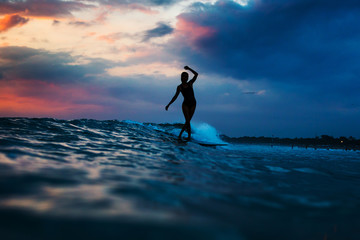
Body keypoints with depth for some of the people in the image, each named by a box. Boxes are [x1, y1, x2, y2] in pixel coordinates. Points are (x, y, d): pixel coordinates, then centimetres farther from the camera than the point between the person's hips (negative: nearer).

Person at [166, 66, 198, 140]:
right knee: (187, 121, -12)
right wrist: (168, 104, 3)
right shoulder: (179, 87, 4)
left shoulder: (190, 84, 7)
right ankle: (189, 135, -5)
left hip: (193, 104, 2)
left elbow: (196, 74, -2)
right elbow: (175, 97, 7)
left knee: (188, 121, 6)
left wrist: (189, 69, -10)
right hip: (185, 104, -2)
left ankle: (180, 134, 21)